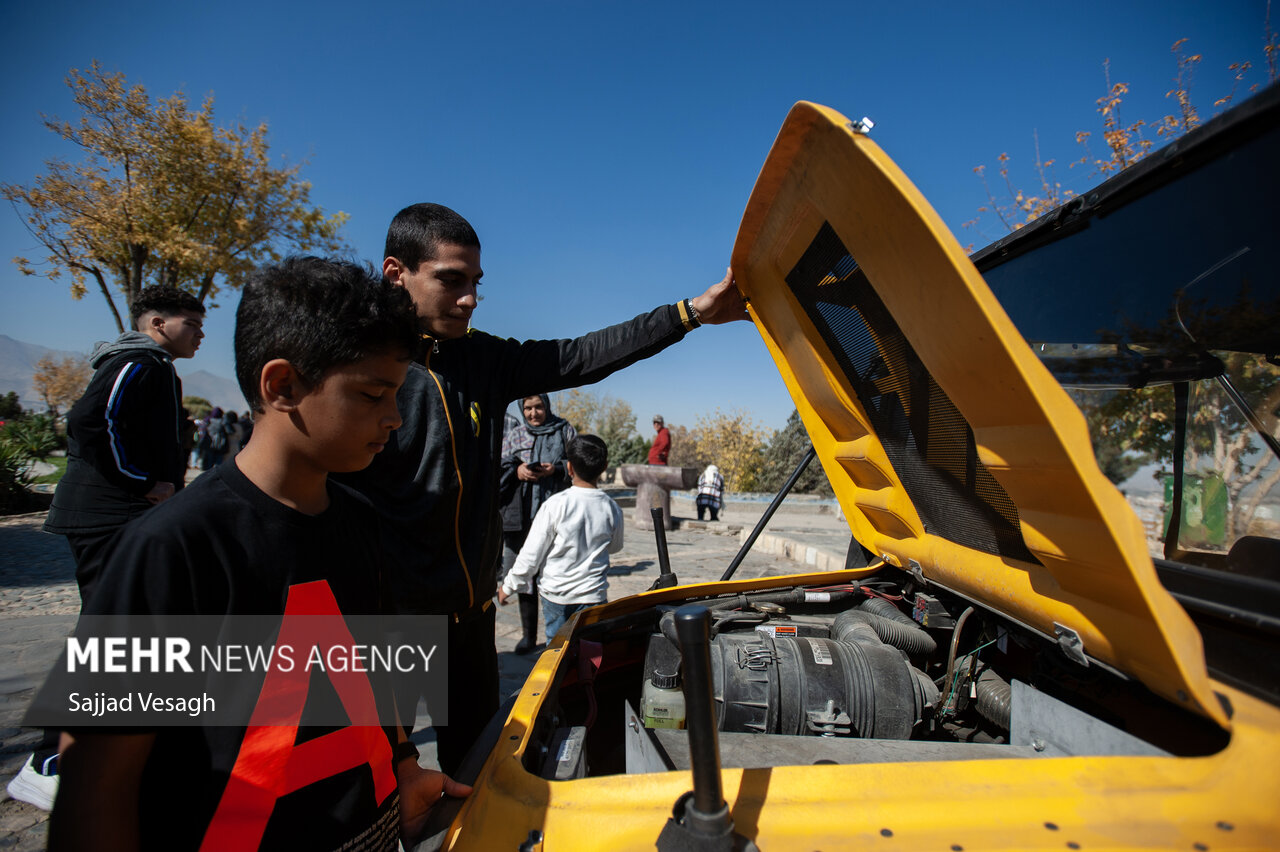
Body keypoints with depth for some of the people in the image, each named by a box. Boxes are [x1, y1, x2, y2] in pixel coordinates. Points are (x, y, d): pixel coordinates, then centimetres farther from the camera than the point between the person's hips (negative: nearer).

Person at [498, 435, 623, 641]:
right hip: (593, 596, 2)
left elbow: (531, 554, -10)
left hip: (555, 595, -1)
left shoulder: (555, 504, -15)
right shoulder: (611, 508, -5)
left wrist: (509, 586, 4)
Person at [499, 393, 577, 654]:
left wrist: (556, 470, -12)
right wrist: (517, 471, -8)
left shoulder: (565, 431, 8)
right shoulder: (513, 433, 16)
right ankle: (528, 634, 19)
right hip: (521, 514, 3)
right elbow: (500, 465, 12)